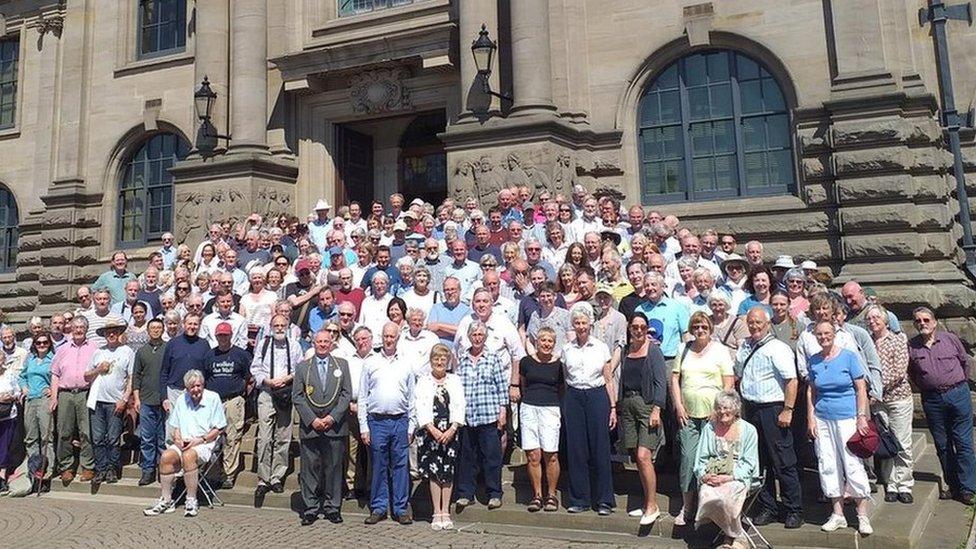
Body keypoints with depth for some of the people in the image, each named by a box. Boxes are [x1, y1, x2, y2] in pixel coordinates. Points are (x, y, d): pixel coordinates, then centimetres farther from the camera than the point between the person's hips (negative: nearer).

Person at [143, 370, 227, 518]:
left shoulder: (213, 398, -2)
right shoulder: (180, 400, 13)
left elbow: (219, 429, -3)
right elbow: (175, 426, 18)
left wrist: (200, 440, -13)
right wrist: (177, 439, -3)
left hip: (205, 443, -5)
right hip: (183, 443, 5)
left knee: (188, 456, -34)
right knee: (166, 457, -24)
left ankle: (191, 501, -25)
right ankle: (166, 500, -15)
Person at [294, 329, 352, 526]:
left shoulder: (342, 365, 8)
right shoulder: (303, 367, 8)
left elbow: (346, 394, 3)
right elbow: (297, 396, 3)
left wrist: (332, 417, -8)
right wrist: (312, 420, -7)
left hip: (335, 426, 0)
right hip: (309, 426, 0)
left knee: (334, 468, 4)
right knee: (310, 469, 2)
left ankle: (332, 507, 15)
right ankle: (310, 509, 12)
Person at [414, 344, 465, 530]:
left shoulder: (455, 380, 11)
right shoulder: (423, 382, 7)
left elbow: (459, 406, 3)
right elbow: (420, 407, -2)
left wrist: (452, 429, -9)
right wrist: (433, 429, -13)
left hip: (450, 432, 1)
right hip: (430, 432, -1)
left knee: (448, 473, 2)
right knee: (434, 472, -2)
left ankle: (445, 512, 9)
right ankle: (437, 513, 5)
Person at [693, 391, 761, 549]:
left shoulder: (748, 430, 5)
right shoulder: (709, 428, 14)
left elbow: (749, 464, 0)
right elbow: (701, 459, 13)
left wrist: (729, 477, -14)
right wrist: (704, 475, -8)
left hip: (738, 478, -3)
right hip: (711, 478, 3)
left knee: (724, 497, -35)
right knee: (707, 496, -31)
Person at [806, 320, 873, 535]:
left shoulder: (848, 357, -3)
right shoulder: (814, 361, 7)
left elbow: (861, 389, -2)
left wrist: (861, 416, -9)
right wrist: (811, 418, 5)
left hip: (847, 418, -4)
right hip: (822, 419, 4)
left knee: (853, 464, -3)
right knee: (828, 466, 6)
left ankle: (863, 516, 8)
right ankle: (837, 515, 17)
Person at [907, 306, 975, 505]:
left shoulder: (951, 339, 2)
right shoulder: (910, 347, 1)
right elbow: (910, 373, 14)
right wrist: (925, 387, 10)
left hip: (958, 394, -1)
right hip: (931, 400, 1)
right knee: (942, 445, 7)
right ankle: (953, 486, 18)